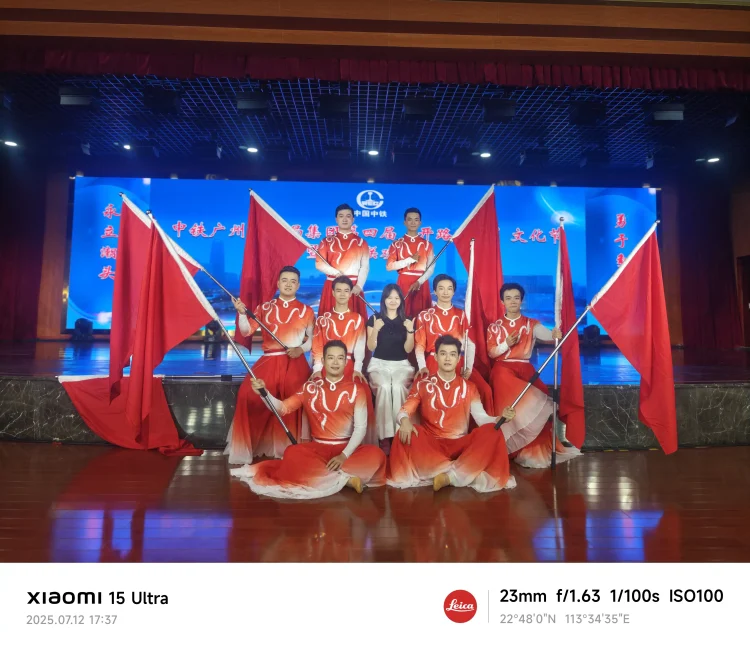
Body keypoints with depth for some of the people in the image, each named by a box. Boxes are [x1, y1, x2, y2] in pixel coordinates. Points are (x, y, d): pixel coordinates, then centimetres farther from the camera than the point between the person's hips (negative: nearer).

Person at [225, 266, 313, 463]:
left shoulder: (306, 311, 11)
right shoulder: (265, 308, 14)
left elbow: (313, 338, 11)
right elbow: (247, 331, 6)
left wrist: (301, 348, -8)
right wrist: (242, 313, -10)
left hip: (295, 363, -1)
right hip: (269, 361, 1)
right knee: (248, 395, -16)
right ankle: (244, 449, 0)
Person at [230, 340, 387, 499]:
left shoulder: (355, 389, 1)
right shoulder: (310, 387, 7)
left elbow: (361, 427, -5)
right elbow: (282, 408, 1)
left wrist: (344, 455, -18)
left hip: (347, 449, 0)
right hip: (317, 448, 1)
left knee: (376, 455, -32)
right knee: (292, 454, -32)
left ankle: (313, 473, -23)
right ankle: (345, 479, -22)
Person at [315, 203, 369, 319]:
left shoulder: (361, 243, 9)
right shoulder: (327, 241, 9)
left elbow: (365, 267, 2)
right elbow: (319, 263, 0)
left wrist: (359, 285, -12)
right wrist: (337, 273, -14)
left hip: (353, 287, 0)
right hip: (332, 286, 0)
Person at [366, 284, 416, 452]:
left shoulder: (406, 321, 8)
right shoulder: (374, 319, 5)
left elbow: (408, 349, 3)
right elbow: (371, 347, 0)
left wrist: (410, 331, -12)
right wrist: (375, 330, -16)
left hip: (401, 364, 1)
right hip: (379, 363, -1)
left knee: (398, 387, -33)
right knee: (384, 387, -33)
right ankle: (385, 436, -30)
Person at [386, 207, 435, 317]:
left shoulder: (427, 244, 8)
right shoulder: (397, 244, 5)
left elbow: (431, 268, 1)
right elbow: (389, 266, -6)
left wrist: (419, 282, -15)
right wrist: (411, 259, -11)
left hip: (421, 285, 1)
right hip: (404, 284, -1)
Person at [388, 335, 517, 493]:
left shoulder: (468, 387, 9)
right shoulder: (422, 384, 5)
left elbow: (481, 418, -1)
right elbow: (404, 411, -4)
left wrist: (500, 418, -23)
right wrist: (405, 420, -29)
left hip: (460, 445, 2)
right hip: (430, 444, -1)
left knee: (492, 432, -24)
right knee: (405, 435, -32)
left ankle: (449, 476, -29)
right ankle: (467, 473, -31)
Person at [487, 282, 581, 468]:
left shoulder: (531, 324, 8)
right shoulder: (495, 326, 7)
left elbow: (544, 333, -14)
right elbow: (491, 352, 2)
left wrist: (554, 334, -37)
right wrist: (507, 344, -14)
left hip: (525, 368, 1)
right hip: (503, 368, -1)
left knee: (538, 400, -15)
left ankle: (536, 449, -1)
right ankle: (513, 448, -9)